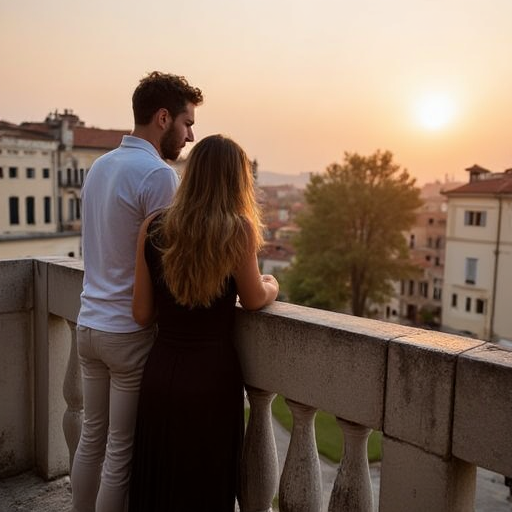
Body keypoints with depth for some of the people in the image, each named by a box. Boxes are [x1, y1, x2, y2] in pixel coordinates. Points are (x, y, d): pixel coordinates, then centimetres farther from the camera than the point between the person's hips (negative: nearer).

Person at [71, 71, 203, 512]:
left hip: (89, 323, 8)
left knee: (92, 439, 19)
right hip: (130, 331, -8)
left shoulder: (100, 166, 11)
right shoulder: (158, 174, -15)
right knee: (123, 453, 5)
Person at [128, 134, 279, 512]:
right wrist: (272, 285, 18)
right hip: (210, 376, -3)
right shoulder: (237, 230, -15)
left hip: (160, 373, 4)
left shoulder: (153, 228, -4)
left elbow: (142, 314, 0)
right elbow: (254, 300, -3)